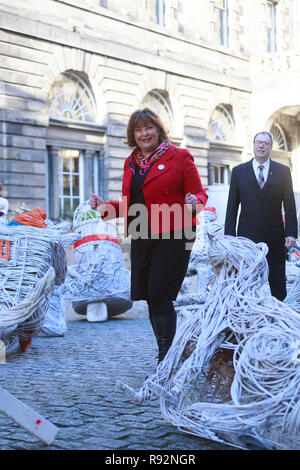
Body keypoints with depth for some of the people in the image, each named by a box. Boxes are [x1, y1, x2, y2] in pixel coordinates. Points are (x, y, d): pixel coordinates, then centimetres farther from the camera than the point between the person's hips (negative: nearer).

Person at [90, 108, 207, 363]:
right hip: (142, 239, 6)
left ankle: (166, 357, -3)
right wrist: (105, 207, 4)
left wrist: (194, 203, -22)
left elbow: (200, 193, 0)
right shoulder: (131, 162, 17)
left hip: (173, 237, -6)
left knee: (160, 296, -11)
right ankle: (166, 356, 19)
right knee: (150, 298, 7)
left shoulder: (179, 156, 0)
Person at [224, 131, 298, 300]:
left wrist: (291, 233, -5)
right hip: (247, 236, 0)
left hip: (275, 238, 0)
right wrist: (229, 234, -2)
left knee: (278, 283, 4)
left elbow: (290, 205, 3)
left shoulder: (283, 171, 6)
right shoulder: (239, 171, 6)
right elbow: (232, 206, 5)